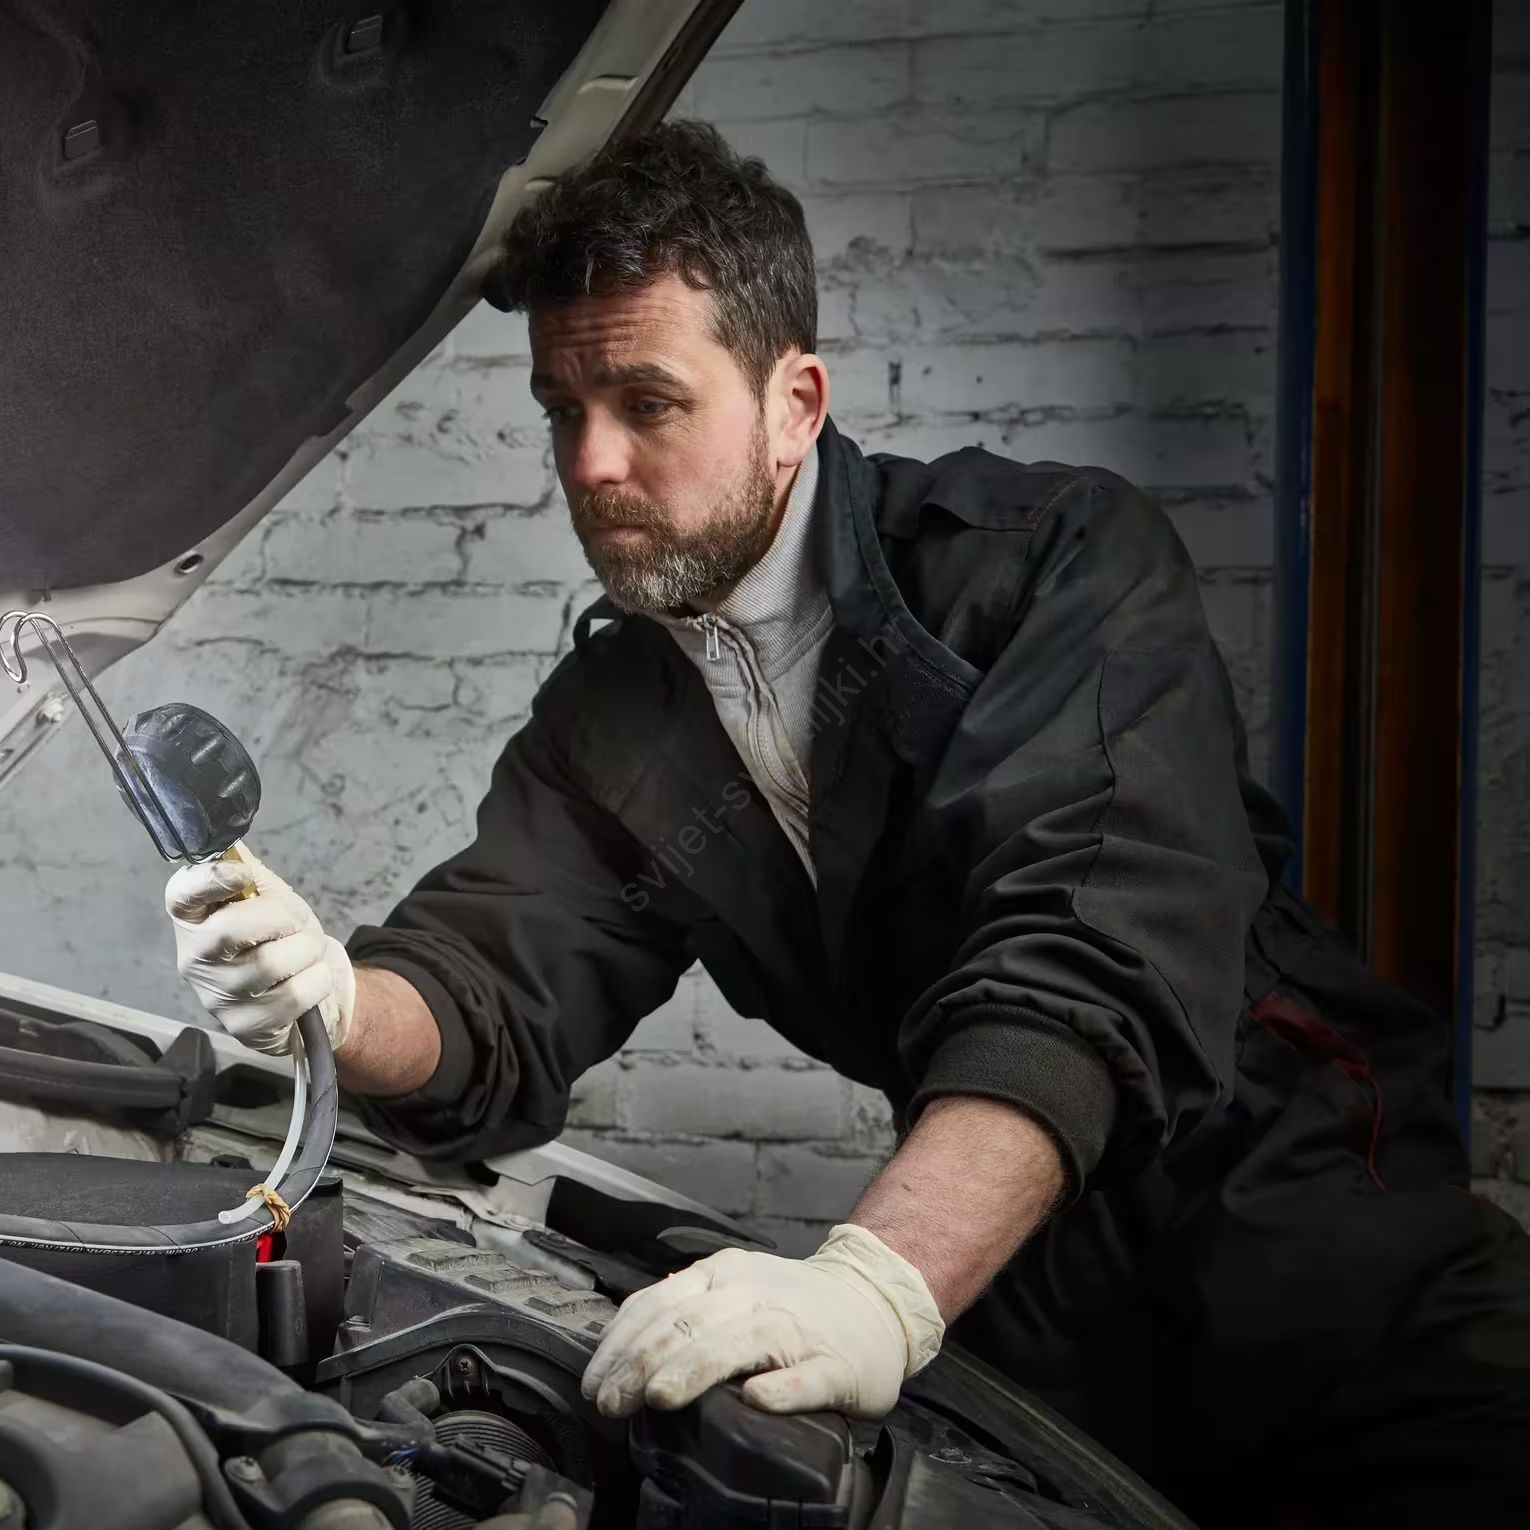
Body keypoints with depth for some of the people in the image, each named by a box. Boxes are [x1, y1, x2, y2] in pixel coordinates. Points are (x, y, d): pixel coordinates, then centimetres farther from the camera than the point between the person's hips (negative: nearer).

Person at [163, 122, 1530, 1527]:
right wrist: (340, 1005, -22)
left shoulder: (1059, 557, -9)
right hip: (1038, 1272, 5)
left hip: (1281, 1197, -5)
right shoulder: (614, 726, 10)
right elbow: (497, 1005, 3)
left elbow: (1087, 954, -24)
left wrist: (881, 1283, -38)